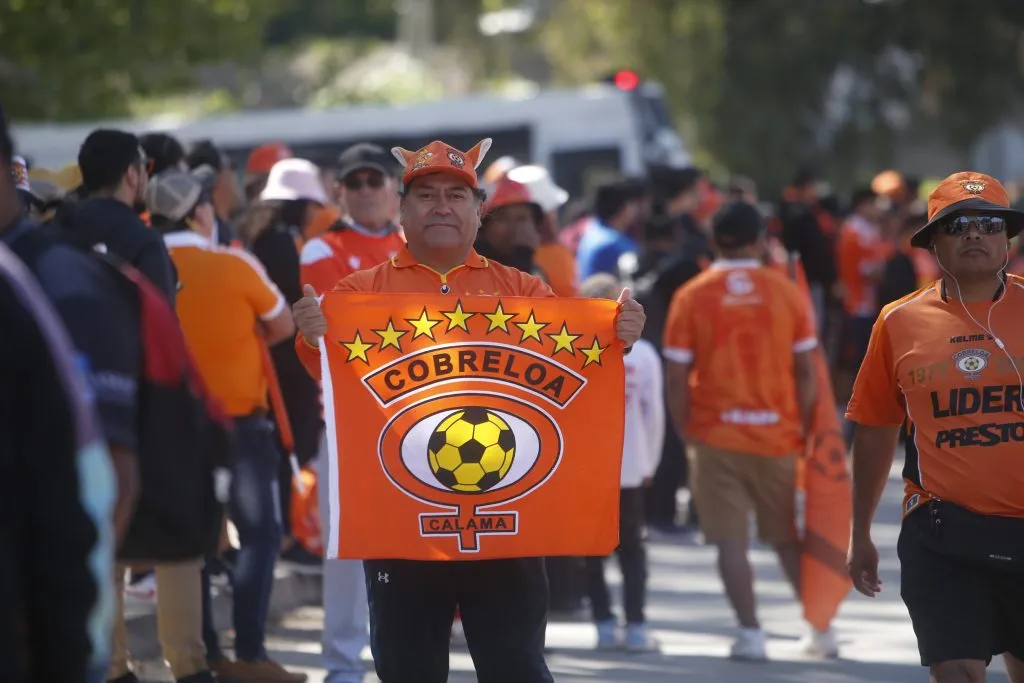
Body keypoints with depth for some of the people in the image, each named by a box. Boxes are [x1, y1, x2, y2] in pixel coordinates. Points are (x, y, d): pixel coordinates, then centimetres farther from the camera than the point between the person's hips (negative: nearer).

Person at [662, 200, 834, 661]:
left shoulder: (691, 297, -4)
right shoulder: (785, 291, -1)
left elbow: (676, 377, -6)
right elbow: (806, 371, 0)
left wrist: (686, 434, 4)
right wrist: (803, 429, 9)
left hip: (715, 436, -2)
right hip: (777, 434, 2)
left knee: (730, 540, 2)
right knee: (787, 537, 16)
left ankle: (750, 634, -4)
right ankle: (820, 628, 21)